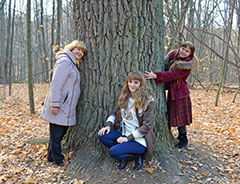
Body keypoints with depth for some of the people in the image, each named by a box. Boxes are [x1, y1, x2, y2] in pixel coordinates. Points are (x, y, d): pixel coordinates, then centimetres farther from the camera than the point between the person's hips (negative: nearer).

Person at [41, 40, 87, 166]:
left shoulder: (73, 63, 20)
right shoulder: (65, 61, -13)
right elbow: (56, 84, -21)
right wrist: (55, 104, -24)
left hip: (66, 107, 10)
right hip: (59, 108, -10)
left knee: (62, 131, 17)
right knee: (57, 134, 2)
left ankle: (51, 156, 31)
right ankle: (57, 159, 15)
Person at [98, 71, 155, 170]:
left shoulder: (148, 101, -13)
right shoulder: (124, 97, 6)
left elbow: (147, 126, -16)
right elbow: (115, 112, 15)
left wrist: (128, 138, -17)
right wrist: (108, 125, -5)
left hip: (140, 139, -7)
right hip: (124, 134, 7)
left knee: (113, 152, -23)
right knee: (102, 135, -14)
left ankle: (137, 156, 1)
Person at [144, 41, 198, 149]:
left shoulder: (187, 65, -17)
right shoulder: (173, 55, 5)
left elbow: (173, 75, -26)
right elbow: (166, 68, 17)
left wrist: (156, 76, -32)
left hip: (180, 92, -7)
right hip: (171, 91, 7)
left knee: (180, 115, 0)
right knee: (172, 114, 14)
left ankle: (184, 139, 18)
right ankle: (180, 136, 31)